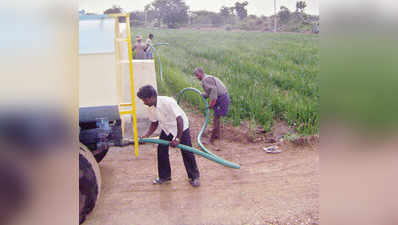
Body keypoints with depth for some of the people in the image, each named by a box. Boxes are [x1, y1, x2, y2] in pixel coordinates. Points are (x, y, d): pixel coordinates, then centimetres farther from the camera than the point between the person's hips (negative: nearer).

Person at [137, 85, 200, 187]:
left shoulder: (168, 102, -34)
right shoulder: (151, 108, -11)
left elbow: (179, 119, -35)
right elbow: (154, 123, 4)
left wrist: (178, 138, -37)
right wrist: (146, 135, -10)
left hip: (181, 127, -6)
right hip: (166, 128, 6)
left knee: (187, 153, -4)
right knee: (161, 151, 3)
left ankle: (194, 177, 13)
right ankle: (164, 176, 22)